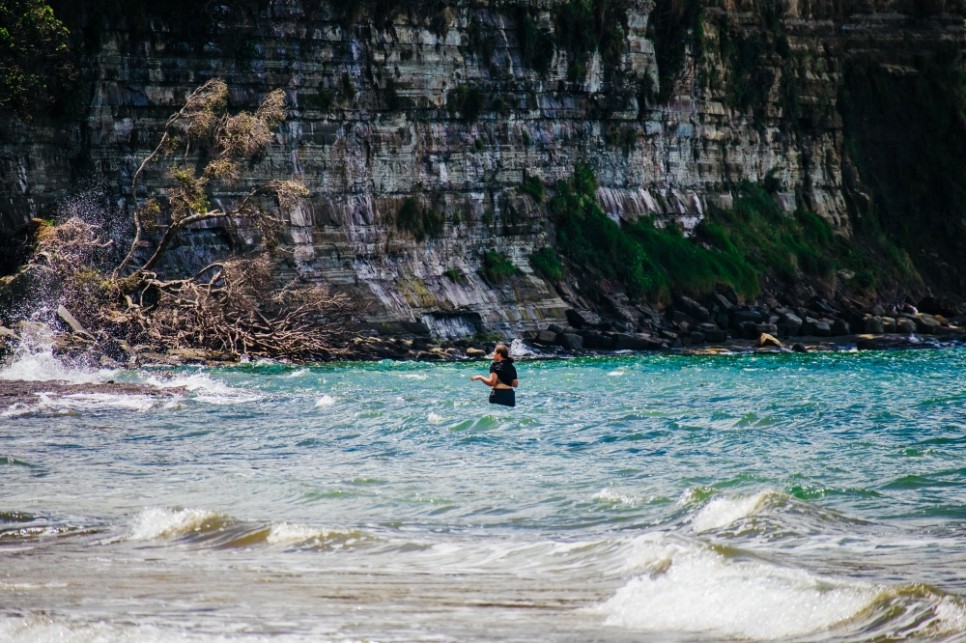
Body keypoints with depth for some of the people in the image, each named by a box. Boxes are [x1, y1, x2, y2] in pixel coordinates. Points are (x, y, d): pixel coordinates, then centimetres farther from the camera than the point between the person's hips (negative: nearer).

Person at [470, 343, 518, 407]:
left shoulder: (495, 365, -7)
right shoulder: (511, 367, 12)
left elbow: (491, 382, -15)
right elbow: (515, 384, 14)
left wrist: (480, 377, -2)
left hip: (498, 394, -6)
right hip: (510, 395, 6)